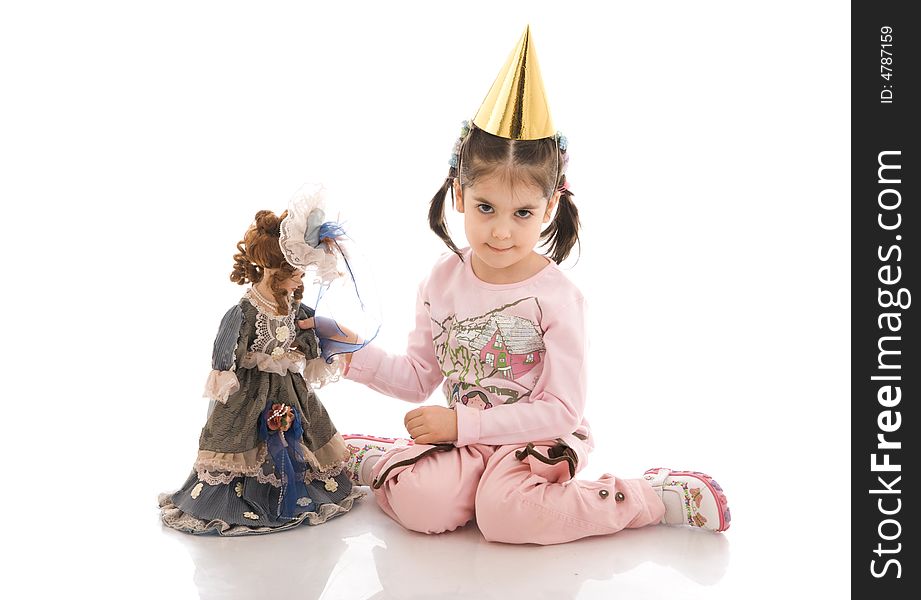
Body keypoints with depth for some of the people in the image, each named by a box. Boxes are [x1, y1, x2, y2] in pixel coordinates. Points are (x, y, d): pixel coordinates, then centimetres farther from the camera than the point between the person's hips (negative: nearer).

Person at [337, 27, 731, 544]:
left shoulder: (556, 296, -14)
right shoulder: (443, 281, 0)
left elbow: (561, 409, -15)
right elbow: (420, 378, 9)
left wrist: (463, 423, -19)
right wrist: (360, 357, -9)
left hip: (538, 439, -3)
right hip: (462, 436, 3)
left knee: (505, 516, -32)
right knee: (422, 504, -27)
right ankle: (372, 461, 6)